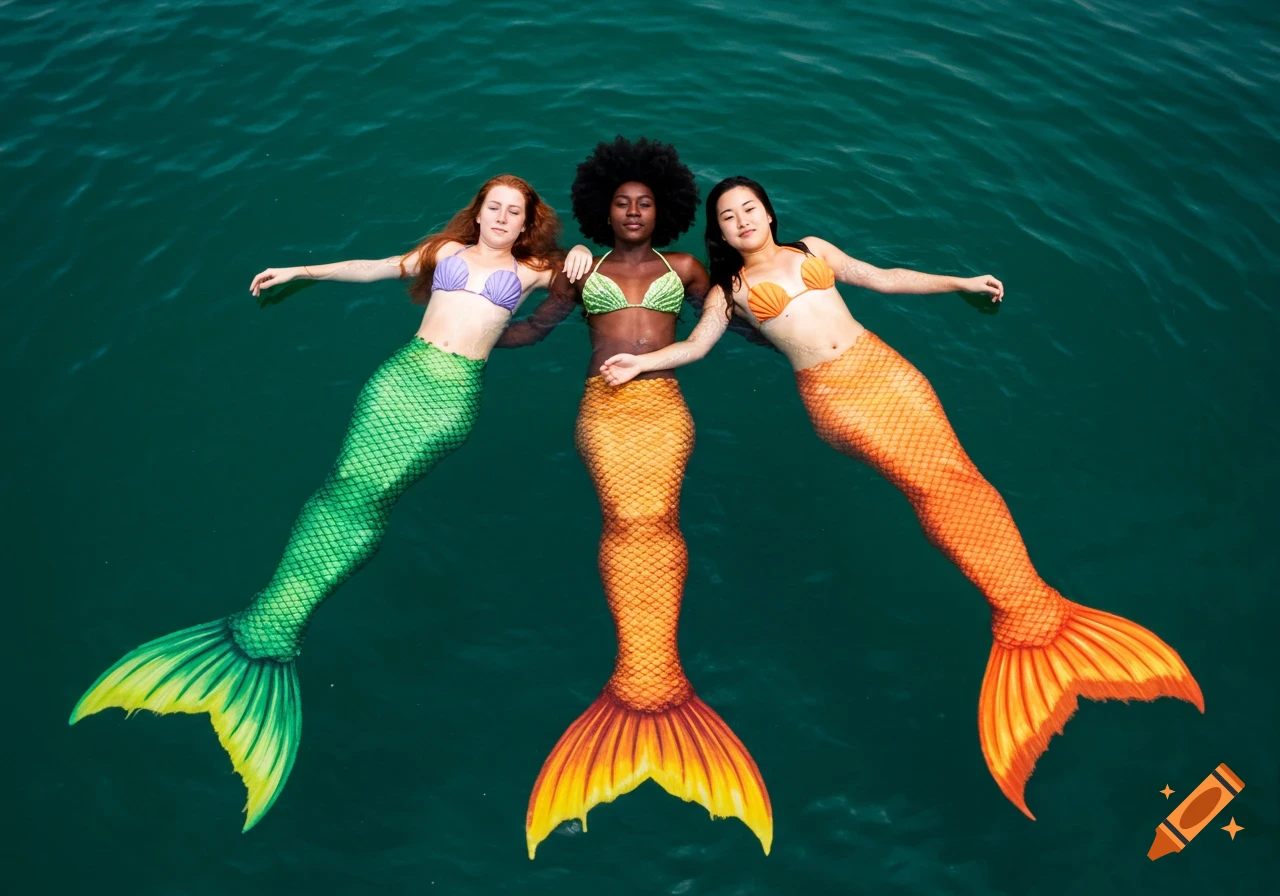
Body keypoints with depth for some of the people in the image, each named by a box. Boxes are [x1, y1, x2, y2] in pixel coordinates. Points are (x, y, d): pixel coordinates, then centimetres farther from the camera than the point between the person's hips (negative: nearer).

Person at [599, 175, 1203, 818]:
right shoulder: (729, 288, 15)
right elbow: (695, 345, 11)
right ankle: (1022, 617, -19)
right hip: (830, 392, -3)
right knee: (923, 479, -22)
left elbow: (883, 279, 22)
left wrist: (961, 283, 17)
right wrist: (640, 362, -4)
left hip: (881, 364, 3)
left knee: (952, 468, -17)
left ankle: (1036, 613, -17)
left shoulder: (812, 250, 22)